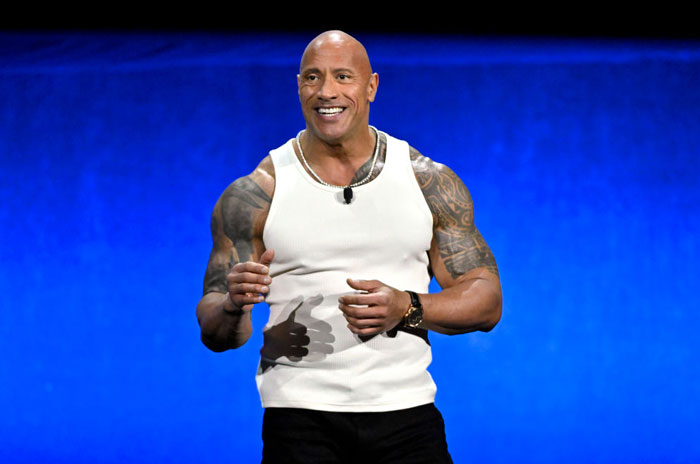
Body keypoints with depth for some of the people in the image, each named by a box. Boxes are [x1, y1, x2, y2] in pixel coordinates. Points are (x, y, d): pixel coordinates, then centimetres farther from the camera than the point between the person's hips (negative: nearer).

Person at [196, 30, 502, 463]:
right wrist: (234, 306, -20)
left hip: (406, 415, 1)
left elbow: (487, 300, 5)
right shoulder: (256, 194, 2)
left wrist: (407, 309, -12)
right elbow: (214, 334, 3)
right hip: (300, 421, -1)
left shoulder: (429, 182, 5)